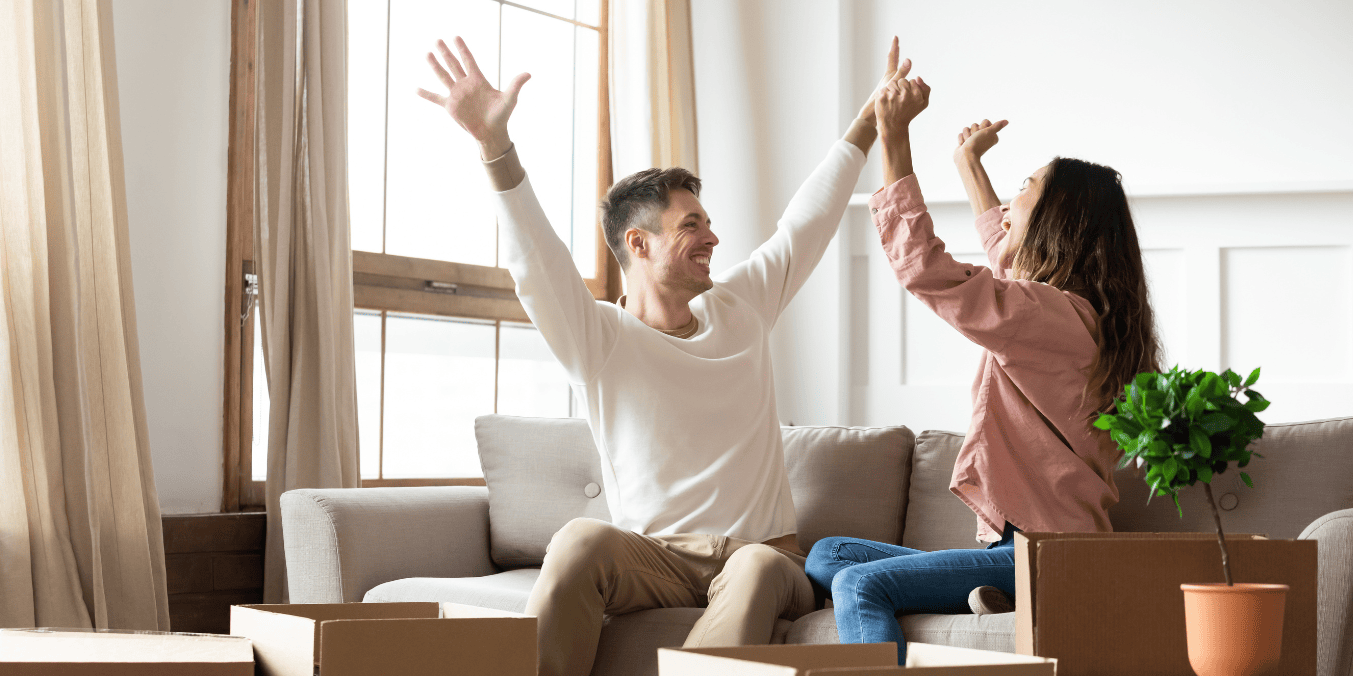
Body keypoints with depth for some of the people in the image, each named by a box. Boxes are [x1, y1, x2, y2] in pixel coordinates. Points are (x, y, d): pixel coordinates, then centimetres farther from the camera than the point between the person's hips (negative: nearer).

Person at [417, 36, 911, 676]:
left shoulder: (739, 306, 12)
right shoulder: (598, 337, -2)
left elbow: (807, 223, 20)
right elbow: (534, 260, -17)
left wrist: (871, 118, 24)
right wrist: (493, 142, -31)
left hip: (760, 554, 2)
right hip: (656, 558, -2)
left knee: (758, 569, -35)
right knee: (581, 542, -34)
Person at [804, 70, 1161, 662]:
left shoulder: (1048, 313, -14)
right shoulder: (1084, 314, 17)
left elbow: (920, 264, -20)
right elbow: (1006, 260, 39)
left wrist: (893, 135, -14)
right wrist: (968, 163, 49)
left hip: (1041, 555, -10)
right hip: (1017, 545, 10)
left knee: (859, 585, -25)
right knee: (826, 556, 3)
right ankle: (982, 599, -16)